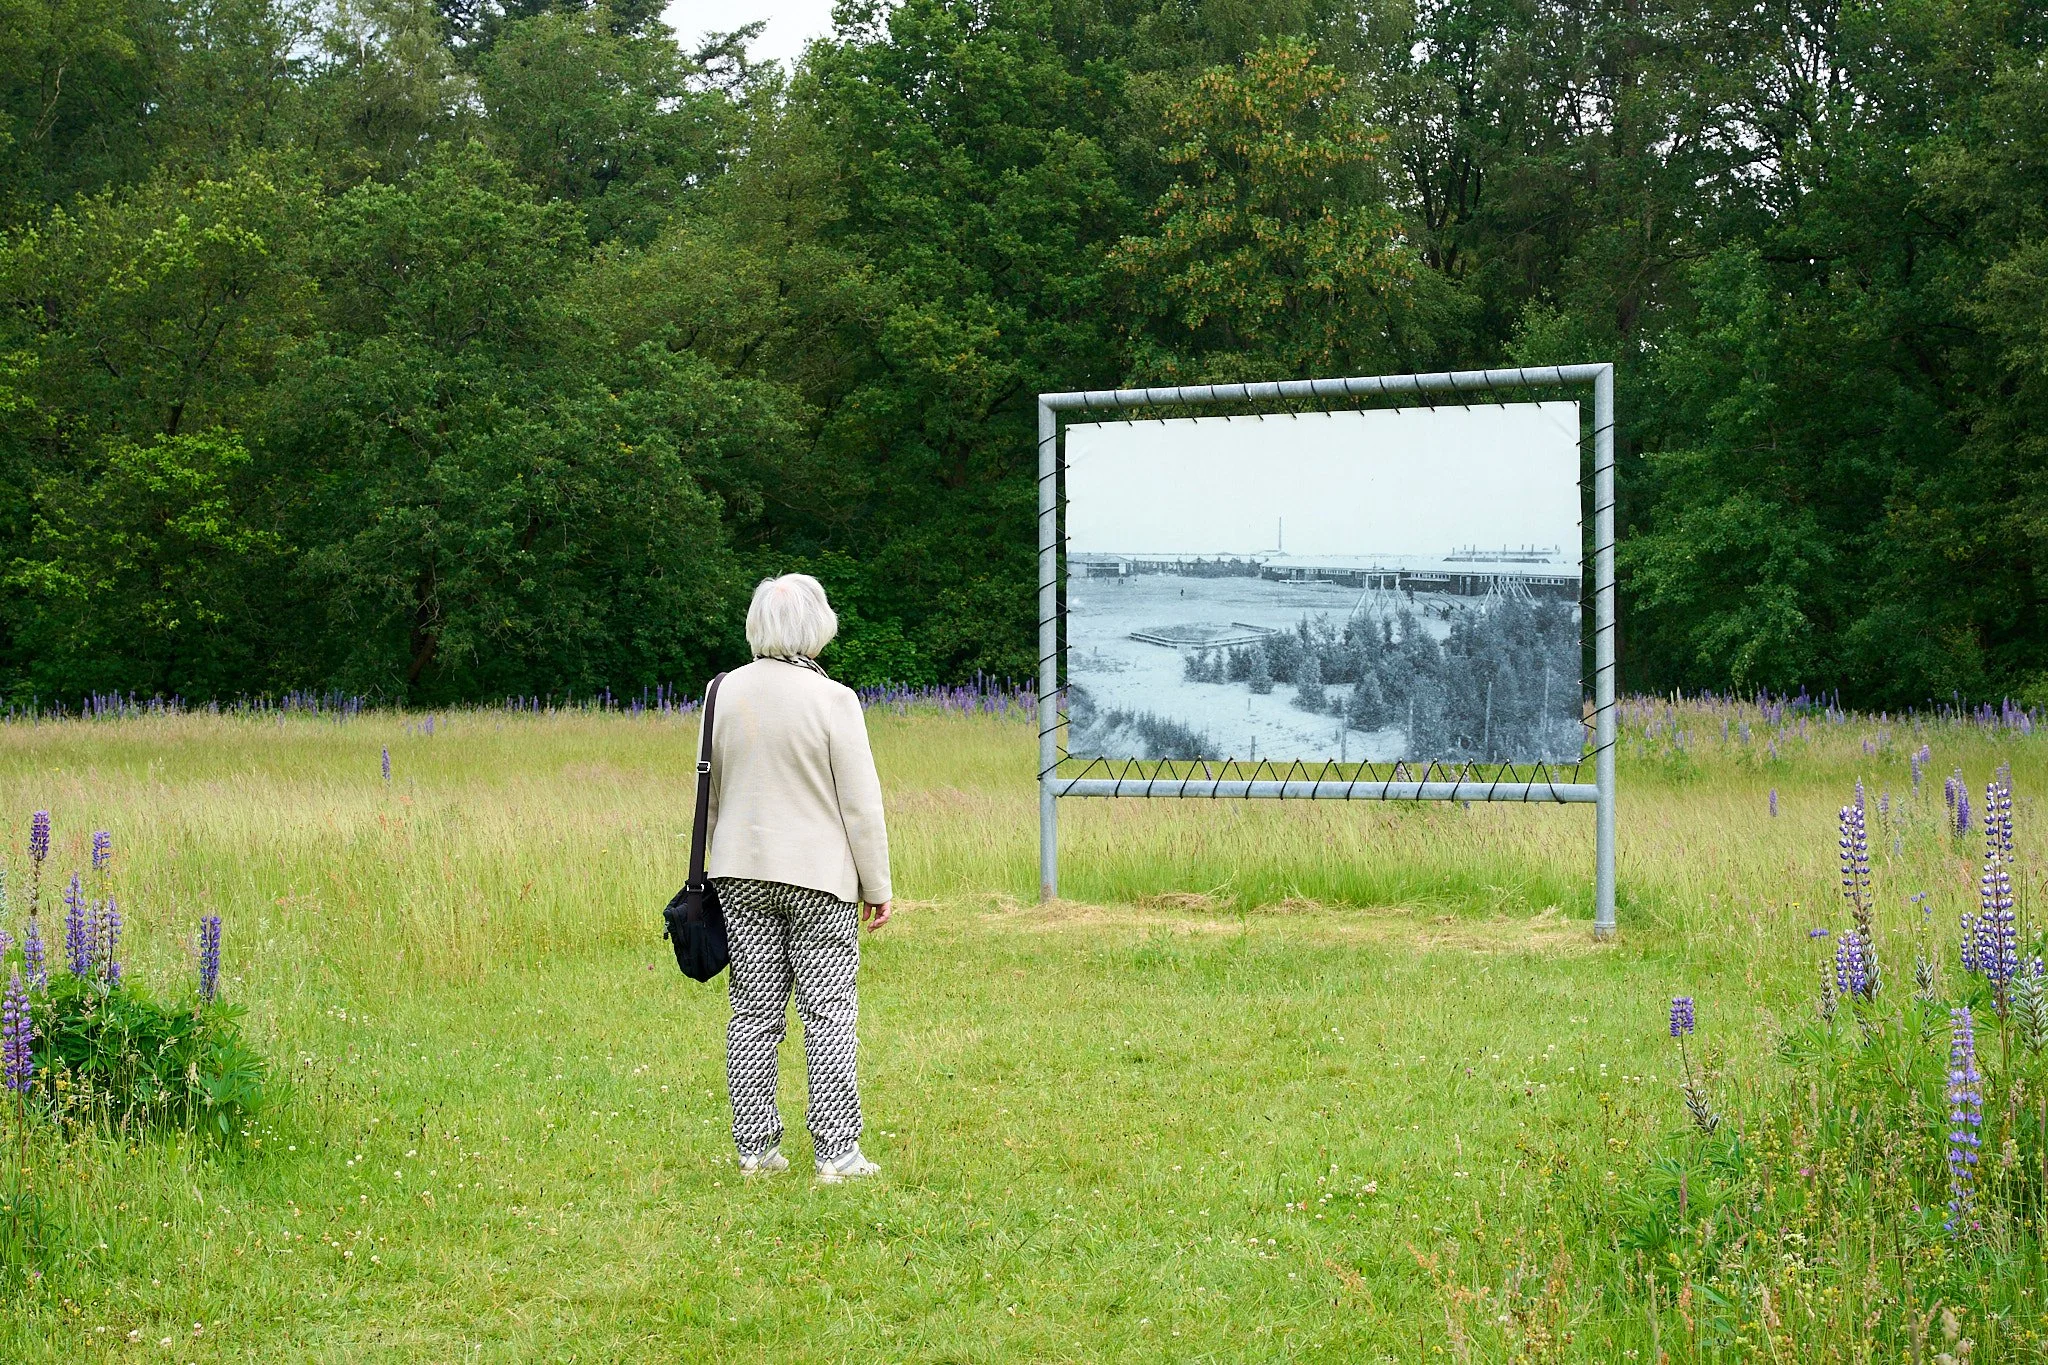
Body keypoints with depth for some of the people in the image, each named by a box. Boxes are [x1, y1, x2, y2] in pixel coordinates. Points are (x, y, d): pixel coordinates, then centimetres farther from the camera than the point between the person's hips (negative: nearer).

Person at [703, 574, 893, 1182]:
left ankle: (755, 1148, 12)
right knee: (829, 1014, 0)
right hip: (819, 874, -4)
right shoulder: (832, 699, -12)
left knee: (754, 1012, 9)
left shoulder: (726, 692, 3)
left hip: (742, 873, 5)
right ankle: (835, 1153, -1)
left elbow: (711, 789, 12)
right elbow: (861, 804, -9)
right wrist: (877, 886, -1)